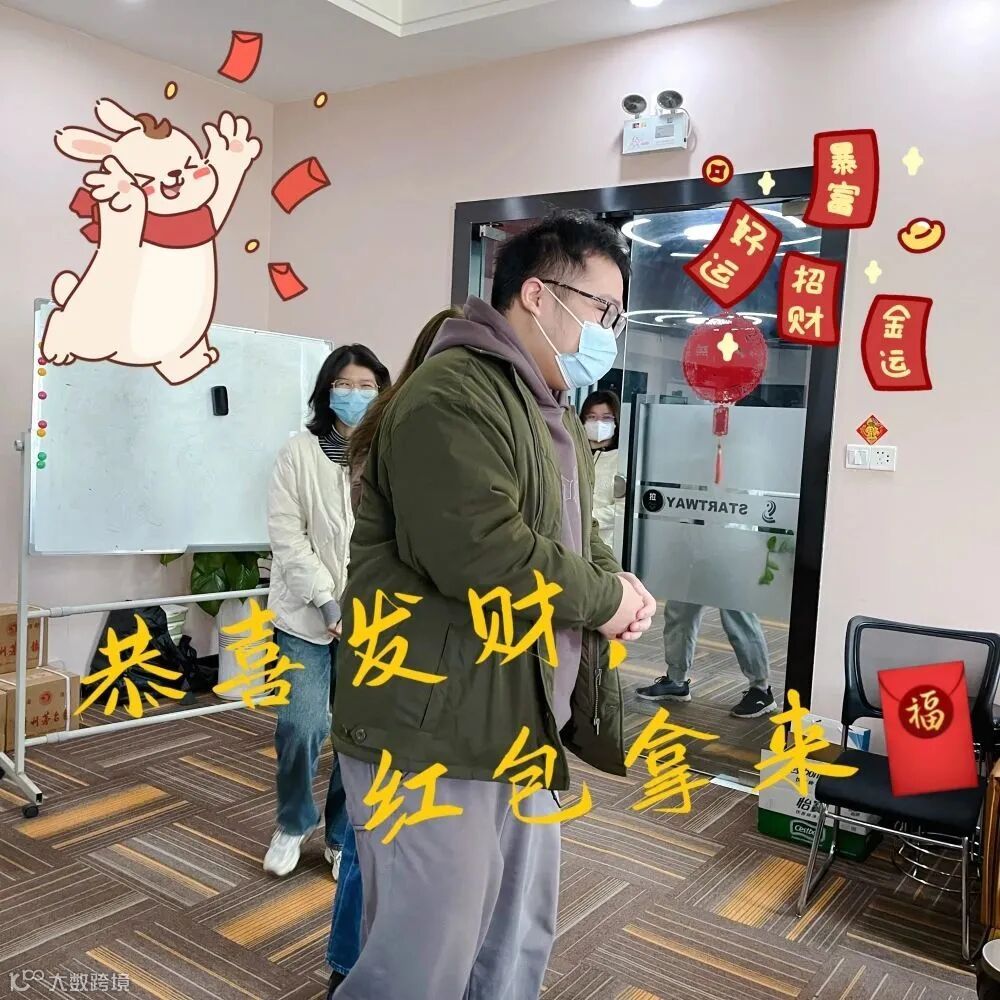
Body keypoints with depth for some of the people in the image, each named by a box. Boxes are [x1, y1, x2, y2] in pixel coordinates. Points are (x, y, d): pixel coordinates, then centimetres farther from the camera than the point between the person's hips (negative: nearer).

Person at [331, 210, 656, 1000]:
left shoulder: (558, 418, 18)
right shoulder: (452, 394, -17)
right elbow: (479, 553, -29)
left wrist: (615, 586, 1)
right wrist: (606, 601, -13)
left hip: (524, 736, 10)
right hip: (435, 737, -10)